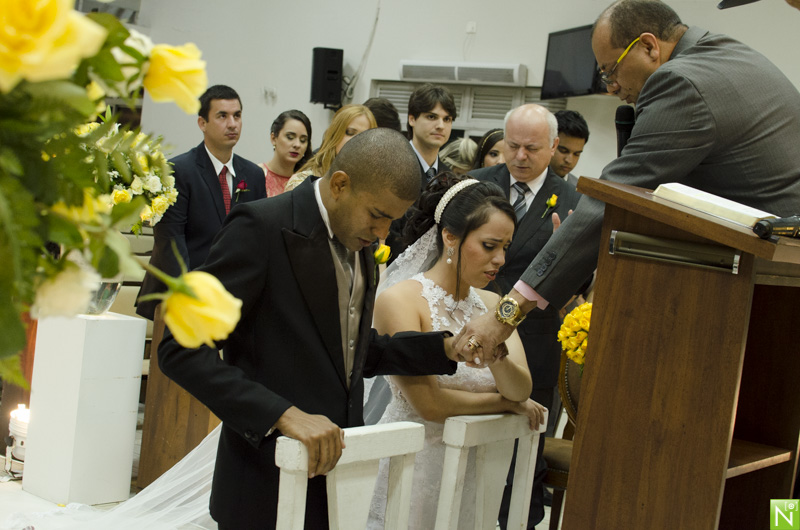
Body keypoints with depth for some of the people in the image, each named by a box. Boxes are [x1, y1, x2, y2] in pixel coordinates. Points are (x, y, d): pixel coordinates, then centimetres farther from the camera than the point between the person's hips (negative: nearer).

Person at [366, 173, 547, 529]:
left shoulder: (492, 305, 4)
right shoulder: (400, 299, -15)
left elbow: (522, 389, -9)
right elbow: (428, 402, -19)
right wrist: (505, 401, -7)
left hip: (471, 470, 6)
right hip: (411, 461, -5)